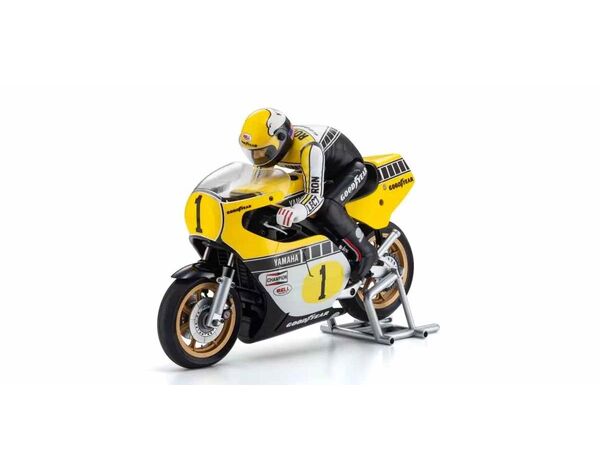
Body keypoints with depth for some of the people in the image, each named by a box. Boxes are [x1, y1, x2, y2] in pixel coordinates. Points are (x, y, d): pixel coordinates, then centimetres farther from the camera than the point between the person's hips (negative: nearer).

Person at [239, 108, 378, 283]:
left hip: (349, 168, -9)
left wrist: (296, 211, -64)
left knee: (327, 208, -34)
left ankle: (365, 251, -17)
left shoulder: (308, 147, -40)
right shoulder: (274, 142, -15)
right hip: (324, 173, 9)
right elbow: (261, 171, 8)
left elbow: (316, 195, -45)